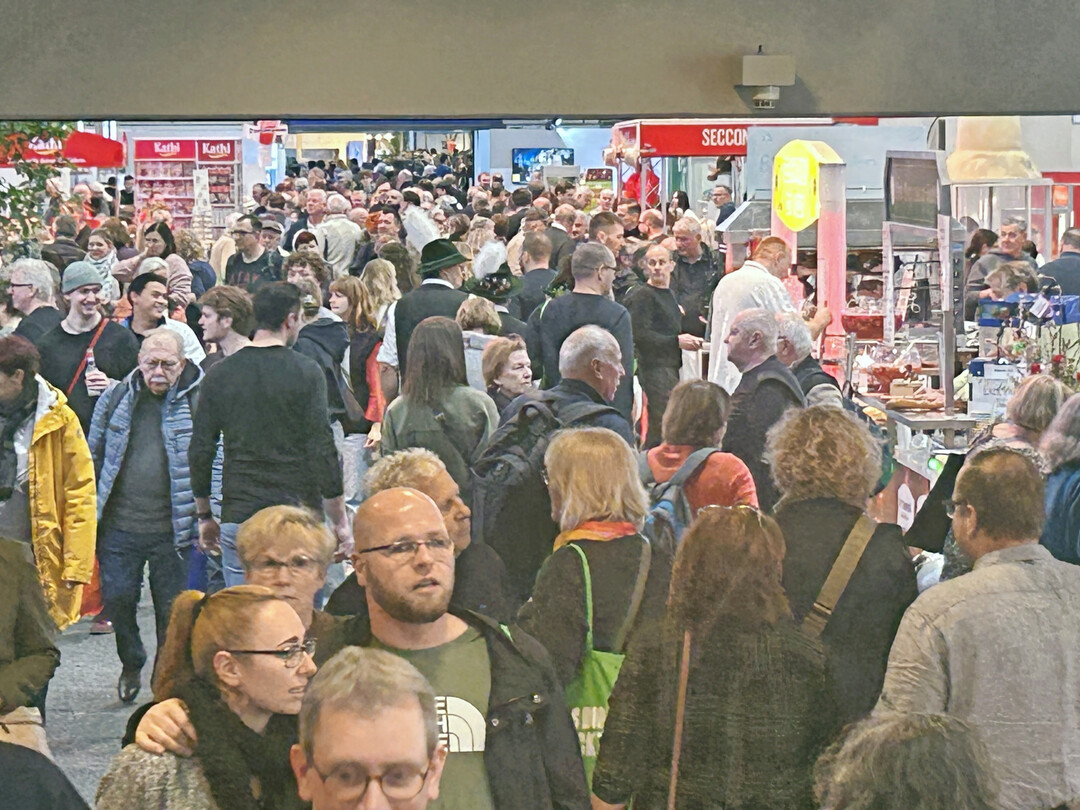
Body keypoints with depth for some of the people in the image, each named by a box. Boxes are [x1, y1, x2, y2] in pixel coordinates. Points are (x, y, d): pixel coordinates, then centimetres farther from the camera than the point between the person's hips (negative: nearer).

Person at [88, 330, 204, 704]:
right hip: (119, 524, 2)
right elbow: (94, 456, 13)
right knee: (117, 600, 1)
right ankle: (131, 664, 28)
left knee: (171, 608, 6)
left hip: (171, 530, -2)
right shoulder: (115, 398, 6)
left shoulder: (197, 402, -3)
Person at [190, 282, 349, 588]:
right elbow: (323, 450, -8)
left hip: (238, 517, 3)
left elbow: (200, 451, 7)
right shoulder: (306, 372, -5)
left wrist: (204, 517, 19)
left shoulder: (219, 375, 5)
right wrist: (340, 520, -1)